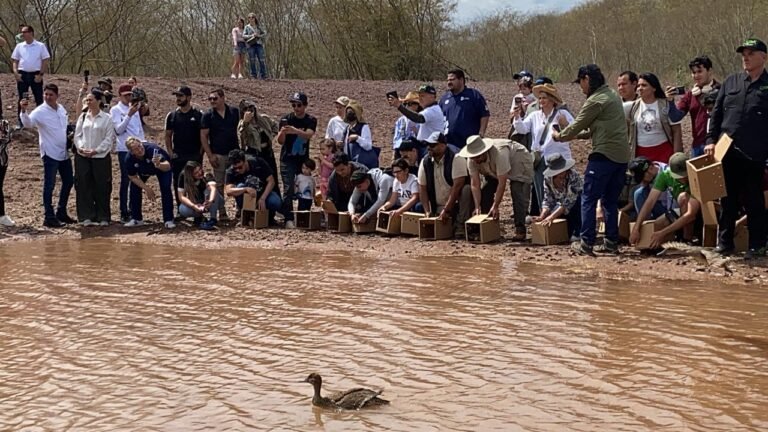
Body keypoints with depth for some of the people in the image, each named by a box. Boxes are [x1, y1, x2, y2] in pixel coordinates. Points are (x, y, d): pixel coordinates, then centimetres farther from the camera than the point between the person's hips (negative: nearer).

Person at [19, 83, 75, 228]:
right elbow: (28, 123, -32)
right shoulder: (40, 111, -14)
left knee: (68, 182, 14)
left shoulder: (61, 109, 6)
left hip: (64, 152, 7)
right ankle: (49, 217, 1)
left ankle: (61, 212, 27)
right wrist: (23, 111, -48)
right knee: (49, 185, -4)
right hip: (50, 153, -7)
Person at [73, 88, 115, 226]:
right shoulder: (83, 117, 9)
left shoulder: (106, 118, -1)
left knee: (102, 188, 0)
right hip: (82, 157, 3)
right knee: (84, 187, 1)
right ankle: (87, 216, 7)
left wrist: (96, 150, -13)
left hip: (100, 157, -3)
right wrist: (81, 148, -9)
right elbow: (77, 135, 9)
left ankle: (103, 217, 9)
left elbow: (109, 138, -5)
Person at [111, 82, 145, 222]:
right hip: (125, 149, -5)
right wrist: (129, 115, -22)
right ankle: (124, 213, 1)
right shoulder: (115, 110, -1)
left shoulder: (134, 109, 15)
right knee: (125, 181, -3)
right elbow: (118, 129, -13)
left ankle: (133, 210, 17)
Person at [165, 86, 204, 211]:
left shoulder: (198, 115, -1)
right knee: (178, 184, 5)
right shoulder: (172, 116, 8)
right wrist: (170, 152, 1)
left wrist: (200, 153, -7)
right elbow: (168, 136, 13)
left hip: (194, 157, -3)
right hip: (177, 157, 3)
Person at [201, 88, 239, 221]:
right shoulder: (208, 115, 0)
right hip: (218, 154, -1)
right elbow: (203, 136, -1)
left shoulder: (235, 112, 5)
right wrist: (210, 155, -8)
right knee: (219, 185, 2)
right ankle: (222, 212, 8)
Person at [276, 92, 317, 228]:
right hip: (288, 160, -2)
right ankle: (289, 219, -17)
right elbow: (280, 141, -12)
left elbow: (308, 135, -23)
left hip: (303, 160, 2)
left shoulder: (311, 121, -2)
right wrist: (282, 132, -35)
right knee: (288, 189, -12)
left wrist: (295, 131, -42)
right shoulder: (286, 119, -5)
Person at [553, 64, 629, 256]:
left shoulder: (596, 101, -11)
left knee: (589, 199, -3)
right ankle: (611, 242, 13)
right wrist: (575, 135, 21)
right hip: (622, 156, 9)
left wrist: (560, 136, 13)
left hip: (604, 155, -9)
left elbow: (577, 125, -4)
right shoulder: (613, 96, 18)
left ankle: (586, 243, -4)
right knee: (610, 200, 13)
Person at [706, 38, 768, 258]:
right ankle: (725, 242, 17)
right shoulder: (730, 82, 11)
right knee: (727, 200, 9)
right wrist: (711, 140, 2)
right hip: (727, 152, 3)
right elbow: (716, 114, 13)